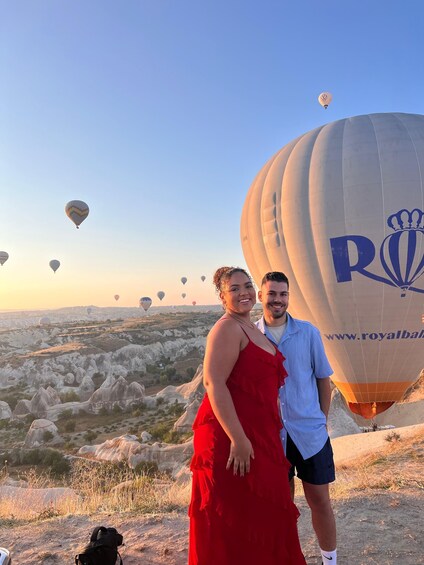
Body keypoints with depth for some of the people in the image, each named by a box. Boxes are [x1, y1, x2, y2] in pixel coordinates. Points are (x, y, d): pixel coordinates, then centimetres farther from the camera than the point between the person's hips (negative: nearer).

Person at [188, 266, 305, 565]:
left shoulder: (252, 328, 12)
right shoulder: (227, 328, -16)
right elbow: (214, 384, -24)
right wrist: (238, 439, -26)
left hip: (260, 435, 9)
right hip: (232, 437, -9)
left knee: (263, 514, 22)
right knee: (232, 520, 5)